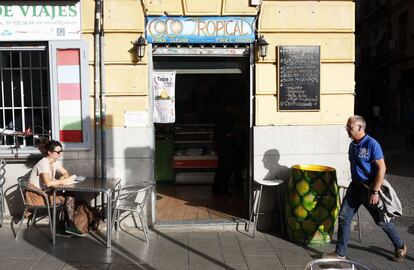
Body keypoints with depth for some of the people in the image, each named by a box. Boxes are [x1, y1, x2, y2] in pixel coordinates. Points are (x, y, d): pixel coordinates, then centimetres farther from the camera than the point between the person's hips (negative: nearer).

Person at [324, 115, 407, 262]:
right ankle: (340, 253, 11)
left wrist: (375, 192, -22)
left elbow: (381, 168, -19)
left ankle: (400, 247, 33)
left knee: (381, 221, 8)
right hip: (355, 186, 7)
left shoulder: (372, 144, -17)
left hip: (370, 188, -7)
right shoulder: (352, 145, 7)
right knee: (344, 217, 2)